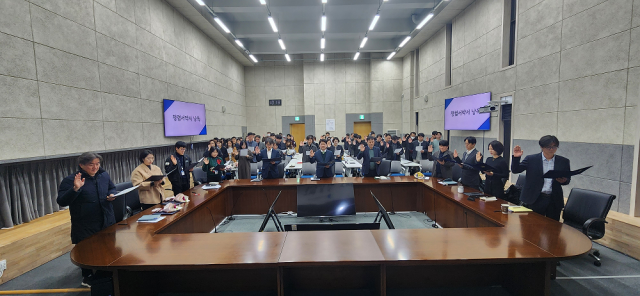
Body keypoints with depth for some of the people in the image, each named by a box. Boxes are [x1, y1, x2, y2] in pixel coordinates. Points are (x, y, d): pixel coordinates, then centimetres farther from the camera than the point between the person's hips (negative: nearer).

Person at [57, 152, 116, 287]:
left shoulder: (104, 175, 4)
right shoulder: (70, 180, -12)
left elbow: (112, 188, 19)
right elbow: (61, 201, -16)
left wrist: (112, 195, -4)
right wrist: (75, 189, -32)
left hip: (107, 222, 5)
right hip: (85, 226, -5)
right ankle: (88, 278, 30)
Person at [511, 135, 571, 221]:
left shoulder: (564, 162, 6)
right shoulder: (531, 159, -2)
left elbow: (568, 179, 11)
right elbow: (515, 170, -4)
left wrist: (564, 180, -13)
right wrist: (516, 157, -20)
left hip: (555, 201, 3)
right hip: (535, 199, -2)